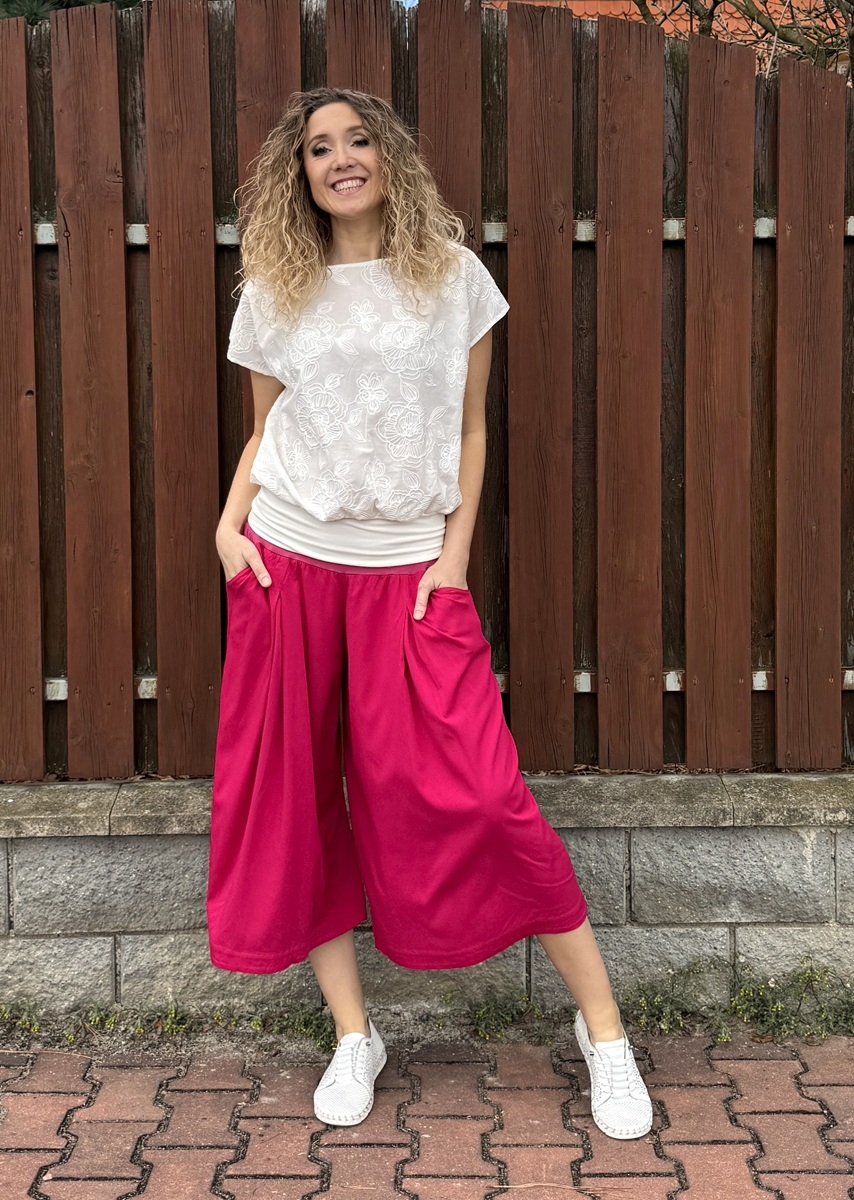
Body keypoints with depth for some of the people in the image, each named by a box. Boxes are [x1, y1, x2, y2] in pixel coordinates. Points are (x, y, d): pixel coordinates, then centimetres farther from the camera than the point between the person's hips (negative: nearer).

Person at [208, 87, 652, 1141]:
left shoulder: (454, 277, 4)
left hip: (407, 568, -3)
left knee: (476, 796, -10)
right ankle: (353, 1033, 20)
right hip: (287, 562, 3)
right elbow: (264, 430, 14)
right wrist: (229, 524, -2)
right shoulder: (274, 294, 8)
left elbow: (469, 428, 6)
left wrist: (455, 551, -3)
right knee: (291, 797, 4)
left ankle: (601, 1023, 5)